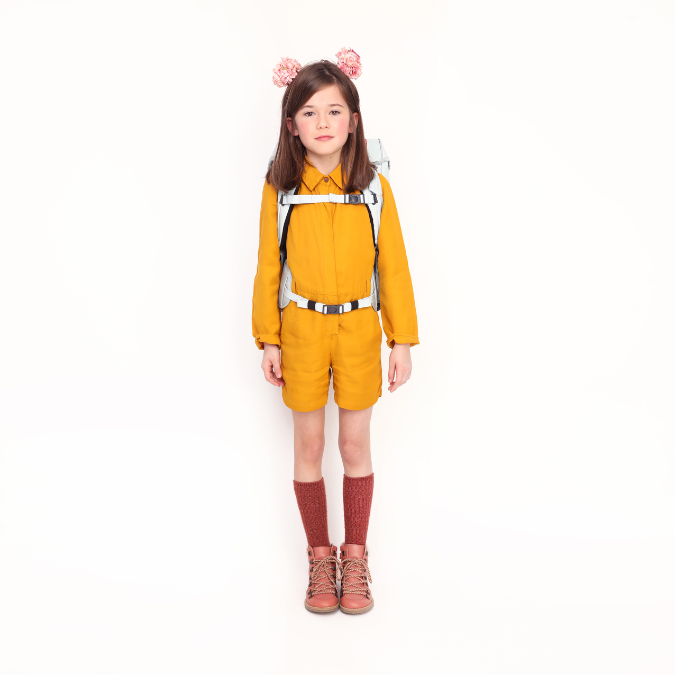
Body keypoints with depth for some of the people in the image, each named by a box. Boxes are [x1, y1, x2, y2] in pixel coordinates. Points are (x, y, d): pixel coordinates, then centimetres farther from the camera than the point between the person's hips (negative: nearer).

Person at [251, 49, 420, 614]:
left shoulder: (374, 188, -5)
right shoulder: (279, 190, -4)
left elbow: (394, 268, -2)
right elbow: (268, 270, 0)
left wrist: (403, 340, -3)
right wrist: (268, 341, 0)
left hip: (359, 330, 0)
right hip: (302, 331, 0)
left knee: (356, 445, 10)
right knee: (309, 446, 9)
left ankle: (356, 556, 27)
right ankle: (320, 555, 27)